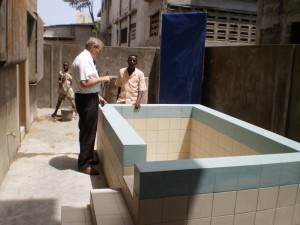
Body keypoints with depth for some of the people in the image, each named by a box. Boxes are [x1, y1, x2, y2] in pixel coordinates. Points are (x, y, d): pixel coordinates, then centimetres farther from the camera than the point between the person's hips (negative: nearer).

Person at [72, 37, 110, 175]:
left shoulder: (87, 59, 15)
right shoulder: (83, 59, -17)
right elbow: (85, 83, -27)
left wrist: (97, 96, 17)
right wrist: (102, 79, -16)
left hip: (89, 98, 10)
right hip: (86, 100, -10)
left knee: (89, 131, 18)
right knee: (87, 132, -3)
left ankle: (88, 158, 32)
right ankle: (84, 164, 8)